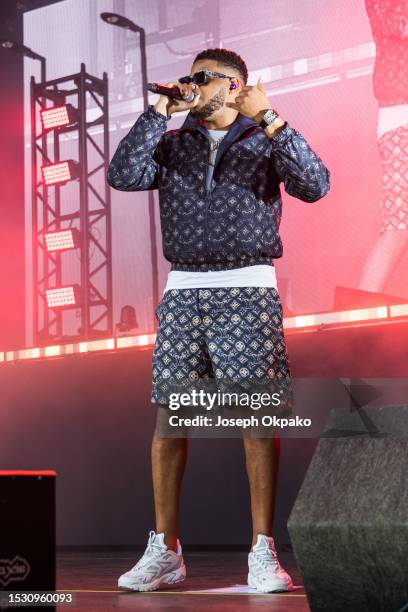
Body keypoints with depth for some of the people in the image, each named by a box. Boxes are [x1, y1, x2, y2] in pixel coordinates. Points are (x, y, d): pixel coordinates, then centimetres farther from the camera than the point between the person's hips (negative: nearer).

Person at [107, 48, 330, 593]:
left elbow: (315, 185, -9)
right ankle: (164, 552, 8)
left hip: (248, 289, -2)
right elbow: (124, 176, -3)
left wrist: (268, 120, -15)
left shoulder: (266, 141, 8)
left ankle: (263, 554, -4)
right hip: (184, 291, 3)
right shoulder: (172, 143, 15)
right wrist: (160, 111, -4)